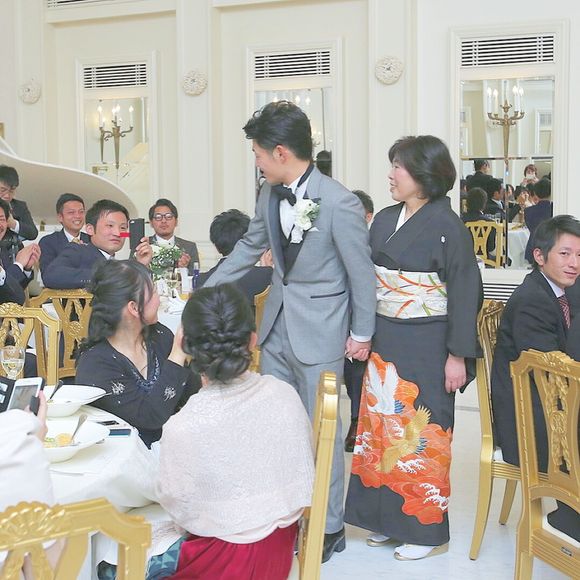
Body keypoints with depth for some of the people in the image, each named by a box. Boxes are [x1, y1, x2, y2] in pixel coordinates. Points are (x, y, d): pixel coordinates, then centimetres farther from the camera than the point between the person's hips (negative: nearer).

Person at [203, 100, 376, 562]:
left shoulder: (339, 203, -21)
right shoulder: (271, 193, 0)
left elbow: (362, 272, -13)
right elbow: (251, 245, 16)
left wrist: (362, 333, -6)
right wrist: (208, 289, 19)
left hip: (319, 331, -7)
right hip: (278, 325, 7)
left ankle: (330, 527, 21)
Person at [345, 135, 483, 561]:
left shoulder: (447, 227, -12)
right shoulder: (384, 222, 7)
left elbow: (464, 293, -12)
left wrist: (458, 355, -14)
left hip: (425, 346, -6)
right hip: (384, 342, 7)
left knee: (422, 432, 2)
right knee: (382, 426, 12)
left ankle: (426, 528, 16)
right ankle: (386, 517, 27)